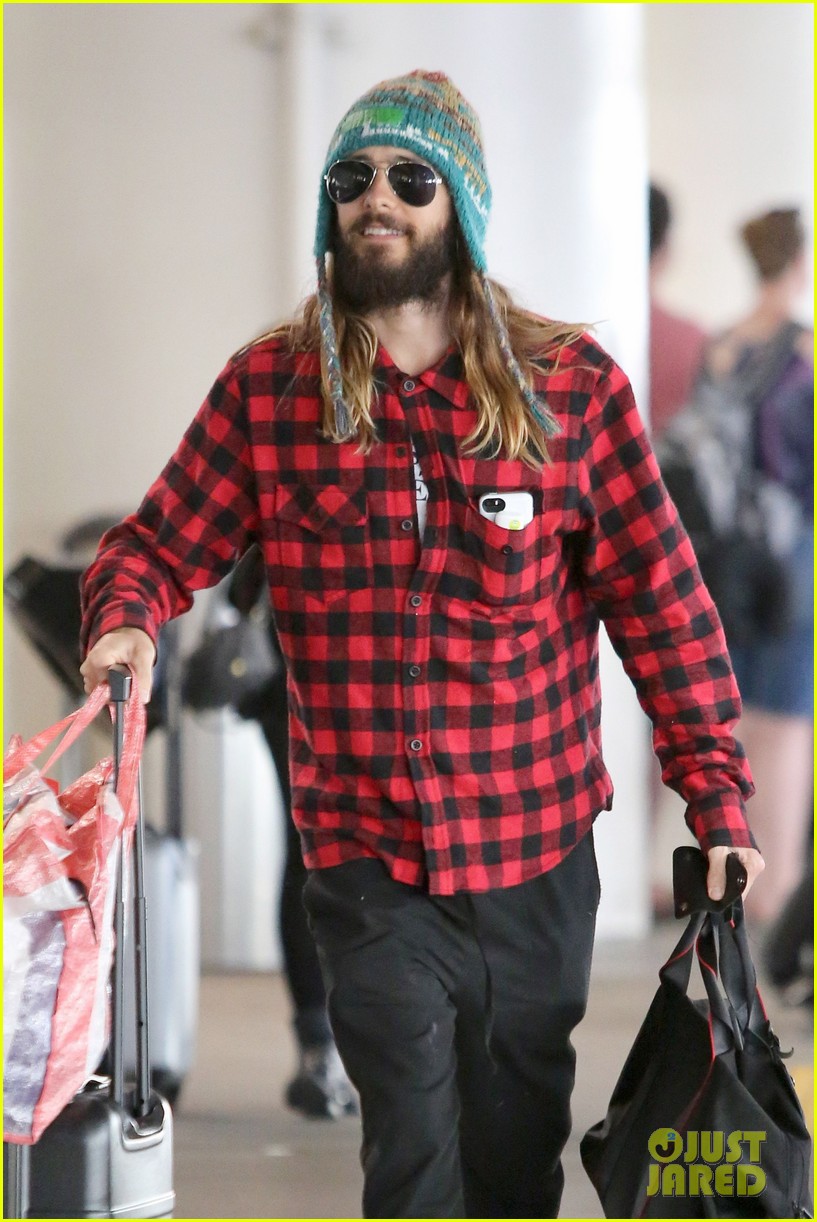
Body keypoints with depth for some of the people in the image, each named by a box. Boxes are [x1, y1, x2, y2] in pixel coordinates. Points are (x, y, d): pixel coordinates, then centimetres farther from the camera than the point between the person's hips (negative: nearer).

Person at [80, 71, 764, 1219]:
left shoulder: (574, 389, -2)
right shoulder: (266, 390, 0)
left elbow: (661, 600, -1)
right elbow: (158, 542, 6)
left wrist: (717, 795, -6)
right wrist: (125, 619, -18)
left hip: (538, 850, 1)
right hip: (365, 855, -1)